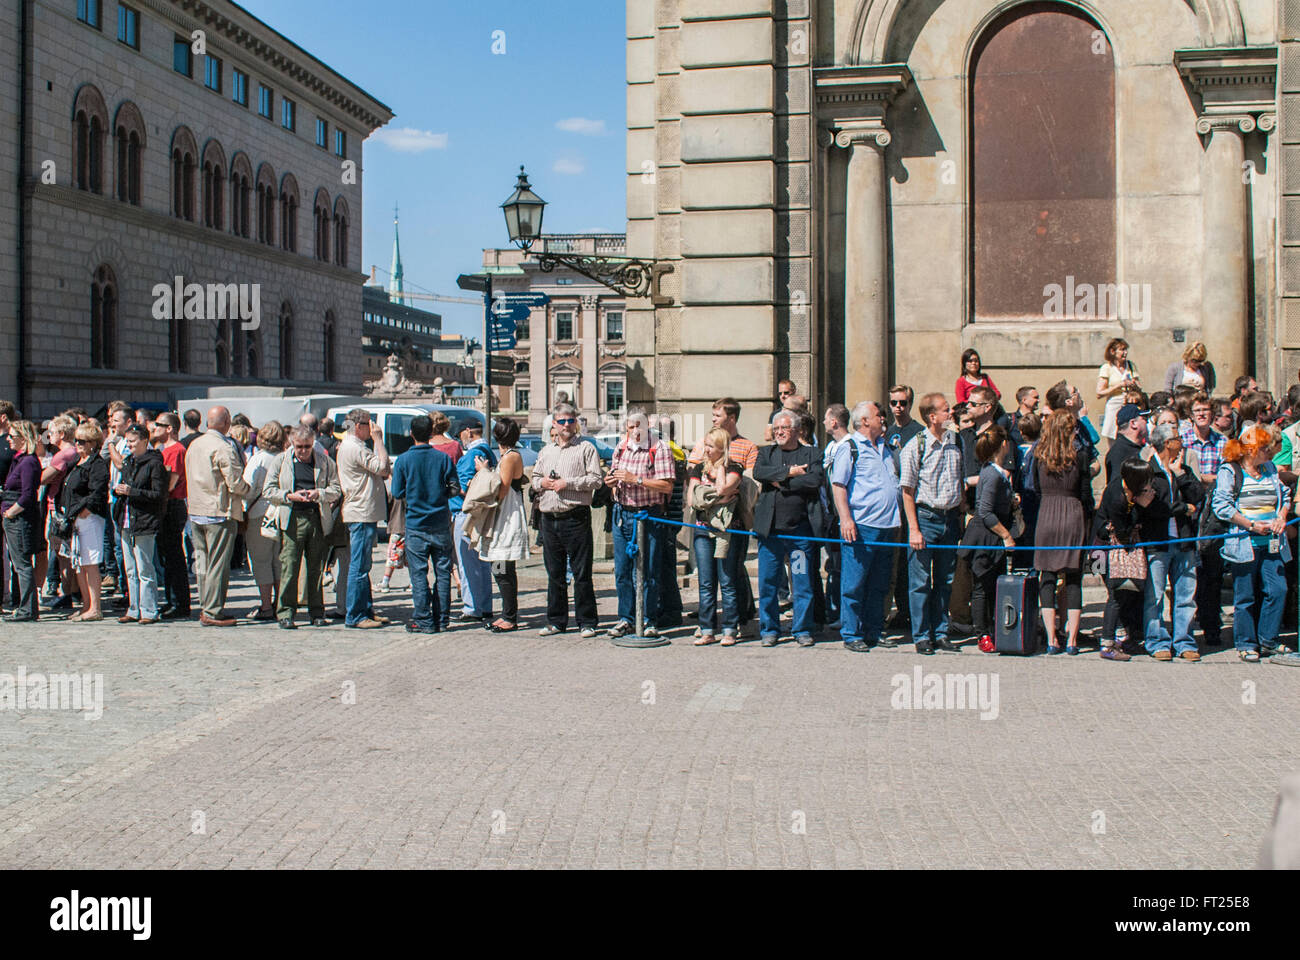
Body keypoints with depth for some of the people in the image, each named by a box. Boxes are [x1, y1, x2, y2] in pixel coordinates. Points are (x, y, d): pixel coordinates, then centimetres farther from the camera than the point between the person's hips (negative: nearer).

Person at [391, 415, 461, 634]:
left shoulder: (403, 460, -5)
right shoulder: (443, 458, -3)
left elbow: (397, 493, -2)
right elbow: (454, 488, 0)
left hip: (416, 523, -2)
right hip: (441, 524, 2)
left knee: (419, 573, 2)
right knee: (443, 572, 8)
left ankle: (424, 621, 1)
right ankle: (442, 619, 12)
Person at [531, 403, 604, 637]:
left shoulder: (586, 449, 0)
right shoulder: (545, 451, 18)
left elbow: (596, 479, -8)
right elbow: (534, 478, 23)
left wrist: (568, 483, -14)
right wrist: (542, 482, 0)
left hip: (576, 517, -5)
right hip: (549, 518, 6)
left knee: (581, 572, -3)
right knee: (554, 573, 11)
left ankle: (587, 622, 2)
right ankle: (556, 620, 19)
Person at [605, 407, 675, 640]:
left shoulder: (659, 449, -7)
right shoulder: (621, 447, 10)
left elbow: (667, 485, -14)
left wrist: (635, 479, -18)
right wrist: (611, 481, -1)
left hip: (649, 515, -5)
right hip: (622, 514, 5)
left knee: (648, 572, 1)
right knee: (622, 570, 7)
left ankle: (649, 621, 11)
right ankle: (626, 619, 17)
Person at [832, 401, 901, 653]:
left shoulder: (884, 446, 18)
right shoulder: (849, 448, -4)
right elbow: (839, 485, -10)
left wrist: (896, 519, 22)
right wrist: (846, 519, -19)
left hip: (885, 526, 7)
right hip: (860, 526, -7)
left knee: (878, 585, 11)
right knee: (854, 584, -3)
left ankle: (873, 633, 19)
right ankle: (851, 635, 3)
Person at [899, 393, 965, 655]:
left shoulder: (956, 442, 5)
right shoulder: (915, 446, -9)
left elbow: (961, 483, 15)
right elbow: (907, 491, -8)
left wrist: (961, 516, 10)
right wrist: (914, 529, -12)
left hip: (950, 518, 5)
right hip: (925, 517, -5)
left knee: (945, 581, 12)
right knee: (920, 582, 1)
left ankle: (941, 633, 21)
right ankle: (921, 636, 10)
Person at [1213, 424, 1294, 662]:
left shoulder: (1270, 469, 12)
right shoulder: (1230, 471, -7)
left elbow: (1285, 496, 21)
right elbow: (1221, 506, -14)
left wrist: (1282, 517, 0)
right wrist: (1251, 525, -15)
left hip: (1271, 543, 6)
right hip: (1245, 543, -6)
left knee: (1277, 590, 1)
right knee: (1246, 596, 1)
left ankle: (1267, 641, 15)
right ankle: (1246, 644, 13)